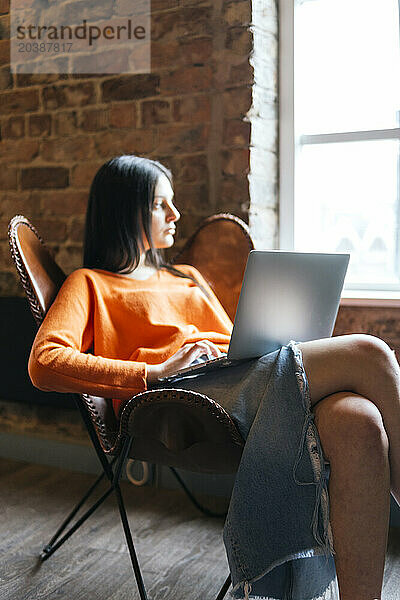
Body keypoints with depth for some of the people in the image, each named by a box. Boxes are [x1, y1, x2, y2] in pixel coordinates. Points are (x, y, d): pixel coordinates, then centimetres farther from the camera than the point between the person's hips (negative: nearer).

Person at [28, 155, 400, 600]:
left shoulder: (188, 277, 36)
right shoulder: (90, 283, 16)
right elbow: (44, 363, -3)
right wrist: (155, 370, -12)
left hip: (242, 381, 6)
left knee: (358, 421, -31)